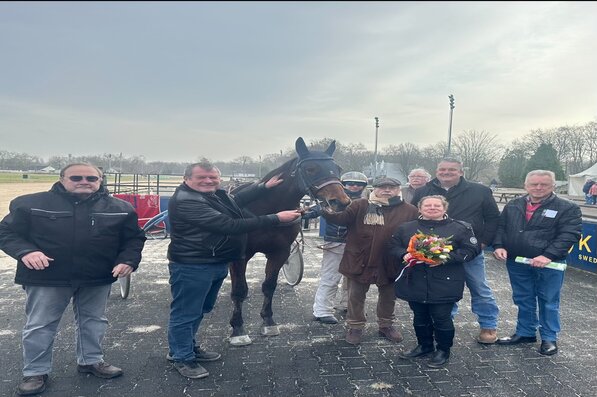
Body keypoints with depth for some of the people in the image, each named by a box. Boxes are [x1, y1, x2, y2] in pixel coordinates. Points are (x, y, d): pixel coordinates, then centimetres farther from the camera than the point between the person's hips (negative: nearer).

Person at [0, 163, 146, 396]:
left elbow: (134, 237, 5)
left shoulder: (120, 208, -2)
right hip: (47, 278, -2)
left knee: (93, 321, 15)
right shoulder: (31, 203, -5)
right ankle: (35, 372, 25)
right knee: (39, 326, 8)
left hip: (98, 279, 2)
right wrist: (25, 251, -19)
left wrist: (128, 260, -12)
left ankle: (91, 361, 34)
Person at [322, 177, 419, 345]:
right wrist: (326, 212, -31)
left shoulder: (410, 211, -3)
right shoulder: (360, 205, -6)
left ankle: (386, 325, 41)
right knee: (356, 297, 11)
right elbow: (341, 218, -12)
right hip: (359, 260, -1)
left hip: (390, 263, 1)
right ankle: (355, 327, 30)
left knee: (388, 297, 20)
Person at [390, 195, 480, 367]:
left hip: (444, 284, -3)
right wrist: (404, 255, -13)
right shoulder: (405, 228, 8)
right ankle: (424, 345, 37)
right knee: (420, 316, 15)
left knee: (441, 317, 3)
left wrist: (446, 258, -17)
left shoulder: (460, 228, 0)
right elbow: (394, 246, 10)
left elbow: (472, 249, -4)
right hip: (414, 282, 3)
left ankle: (443, 350, 26)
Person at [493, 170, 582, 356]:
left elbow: (569, 235, -14)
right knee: (523, 300, 16)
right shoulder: (512, 206, 8)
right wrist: (499, 246, -8)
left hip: (549, 264, -4)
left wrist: (548, 256, -23)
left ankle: (549, 338, 26)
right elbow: (501, 227, 10)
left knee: (548, 302, 9)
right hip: (516, 263, 4)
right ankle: (525, 333, 32)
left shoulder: (568, 208, -5)